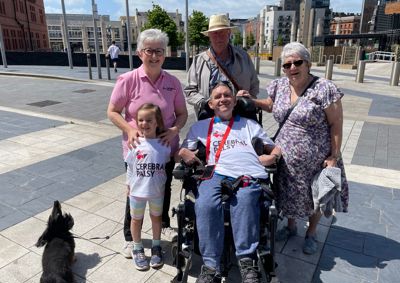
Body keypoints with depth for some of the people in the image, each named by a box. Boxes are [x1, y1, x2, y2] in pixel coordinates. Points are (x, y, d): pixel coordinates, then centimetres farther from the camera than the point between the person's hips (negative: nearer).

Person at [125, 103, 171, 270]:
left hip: (157, 191, 0)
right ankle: (137, 249, 38)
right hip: (137, 191, 0)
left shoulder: (164, 144, -11)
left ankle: (156, 247, 40)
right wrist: (129, 185, 4)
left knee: (156, 217, 18)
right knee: (136, 219, 16)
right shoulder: (135, 144, -11)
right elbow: (130, 167, -1)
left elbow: (166, 165, 3)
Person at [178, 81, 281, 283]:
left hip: (250, 176, 0)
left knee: (243, 202, -35)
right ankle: (211, 266, -25)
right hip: (217, 174, 0)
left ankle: (247, 262, -27)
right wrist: (184, 153, -2)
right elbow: (180, 152, 22)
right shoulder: (200, 127, 27)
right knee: (205, 205, -33)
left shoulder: (249, 124, 30)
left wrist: (272, 156, 4)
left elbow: (275, 149, 27)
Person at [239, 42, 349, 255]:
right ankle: (291, 226, 46)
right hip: (286, 158, 4)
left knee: (315, 197, 16)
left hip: (316, 160, -4)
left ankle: (311, 233, 41)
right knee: (289, 194, 19)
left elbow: (336, 124, -13)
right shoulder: (279, 86, -1)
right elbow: (271, 105, 18)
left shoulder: (324, 89, -17)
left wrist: (334, 156, -15)